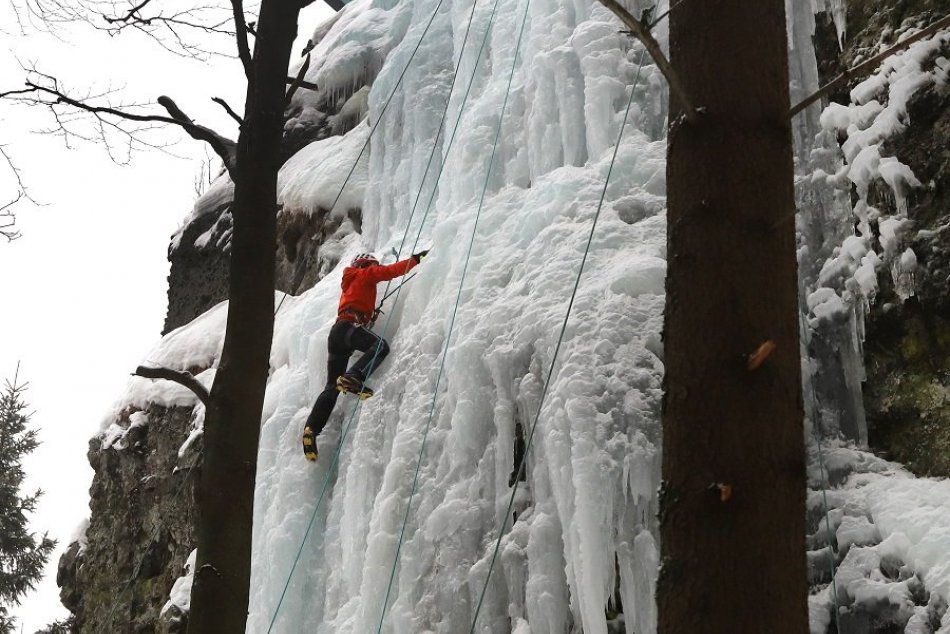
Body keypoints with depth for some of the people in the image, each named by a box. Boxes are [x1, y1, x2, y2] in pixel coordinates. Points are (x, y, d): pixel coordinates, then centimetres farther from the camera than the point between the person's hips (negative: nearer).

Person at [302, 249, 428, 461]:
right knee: (381, 346, -30)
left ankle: (311, 429, -13)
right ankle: (352, 378, -48)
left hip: (336, 332, 8)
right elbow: (392, 270, 5)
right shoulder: (365, 274, 13)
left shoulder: (349, 283, 37)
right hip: (350, 326, -8)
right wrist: (416, 259, 13)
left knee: (332, 387, 2)